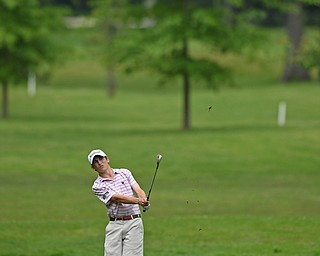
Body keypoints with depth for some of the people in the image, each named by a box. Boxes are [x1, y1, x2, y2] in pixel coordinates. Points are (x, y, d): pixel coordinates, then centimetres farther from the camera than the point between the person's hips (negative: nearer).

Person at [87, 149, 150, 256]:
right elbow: (117, 198, -12)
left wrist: (144, 200, -23)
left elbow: (138, 190, 1)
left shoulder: (125, 173, 13)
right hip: (115, 226, 0)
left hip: (133, 223, 0)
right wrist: (138, 200, -27)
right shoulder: (98, 186, 2)